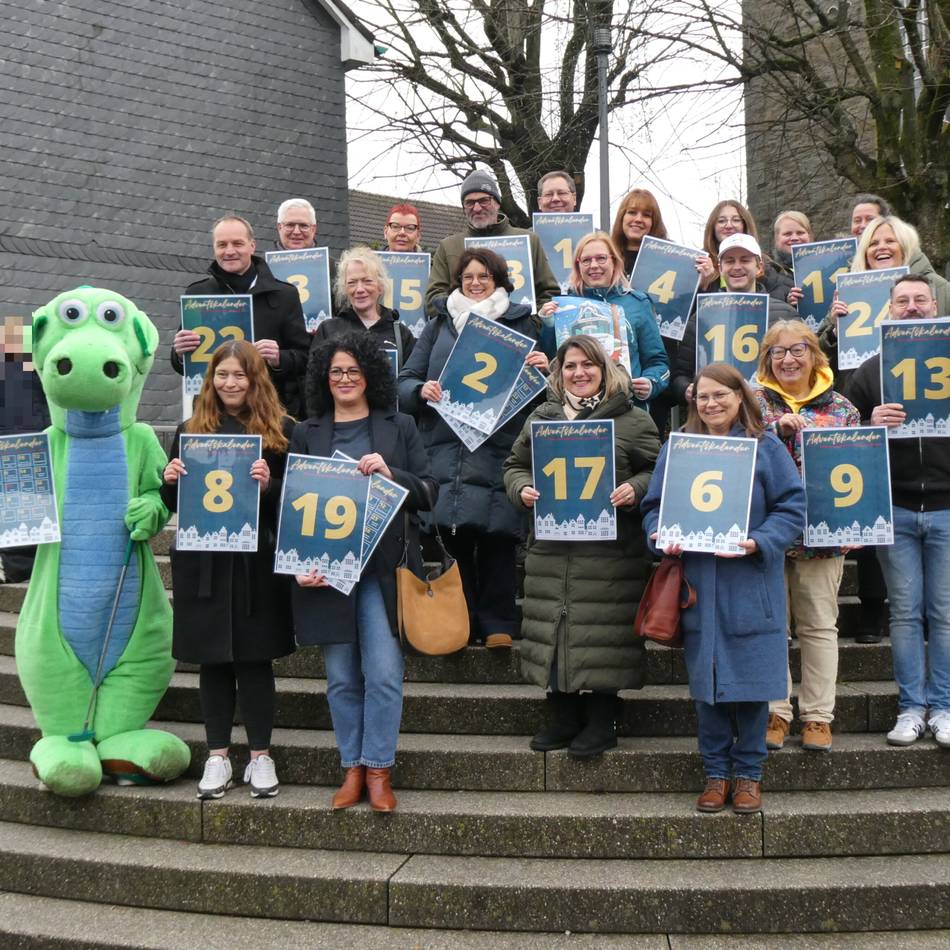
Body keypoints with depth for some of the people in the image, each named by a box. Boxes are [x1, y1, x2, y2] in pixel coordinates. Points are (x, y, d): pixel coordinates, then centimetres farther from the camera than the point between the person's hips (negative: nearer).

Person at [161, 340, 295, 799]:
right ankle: (217, 755, 19)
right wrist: (169, 480, -7)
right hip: (203, 561, 2)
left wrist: (268, 486, -20)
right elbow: (173, 503, 13)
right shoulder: (191, 431, 9)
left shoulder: (280, 430, 1)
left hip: (257, 562, -2)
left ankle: (260, 754, 16)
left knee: (255, 656, 5)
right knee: (213, 658, 9)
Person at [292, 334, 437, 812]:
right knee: (341, 677, 6)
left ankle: (378, 770, 7)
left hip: (382, 566, -1)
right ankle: (352, 769, 18)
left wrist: (392, 475, -13)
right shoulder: (306, 434, 12)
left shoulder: (399, 427, 10)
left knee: (383, 673, -7)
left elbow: (429, 492, 6)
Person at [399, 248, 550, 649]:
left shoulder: (520, 323, 14)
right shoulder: (439, 325, 18)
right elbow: (406, 380, 14)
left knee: (496, 534, -5)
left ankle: (498, 623, 4)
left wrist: (542, 370, -9)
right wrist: (421, 391, -8)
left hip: (498, 446, -1)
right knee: (450, 534, -2)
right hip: (445, 446, 2)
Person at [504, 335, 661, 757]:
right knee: (553, 631, 7)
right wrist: (522, 489, -3)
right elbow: (514, 465, 17)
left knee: (603, 635, -1)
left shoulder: (632, 420, 4)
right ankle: (562, 719, 21)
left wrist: (634, 489, -16)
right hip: (551, 549, 4)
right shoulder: (541, 418, 14)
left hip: (609, 552, -3)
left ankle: (601, 722, 14)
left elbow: (658, 471, 3)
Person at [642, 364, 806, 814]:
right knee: (706, 682, 7)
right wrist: (662, 536, -11)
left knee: (750, 680, 3)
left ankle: (749, 774, 20)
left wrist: (758, 543, -18)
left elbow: (792, 507, -3)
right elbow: (654, 506, 10)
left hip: (751, 584, -2)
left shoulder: (765, 447, 1)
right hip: (699, 586, 2)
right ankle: (716, 773, 21)